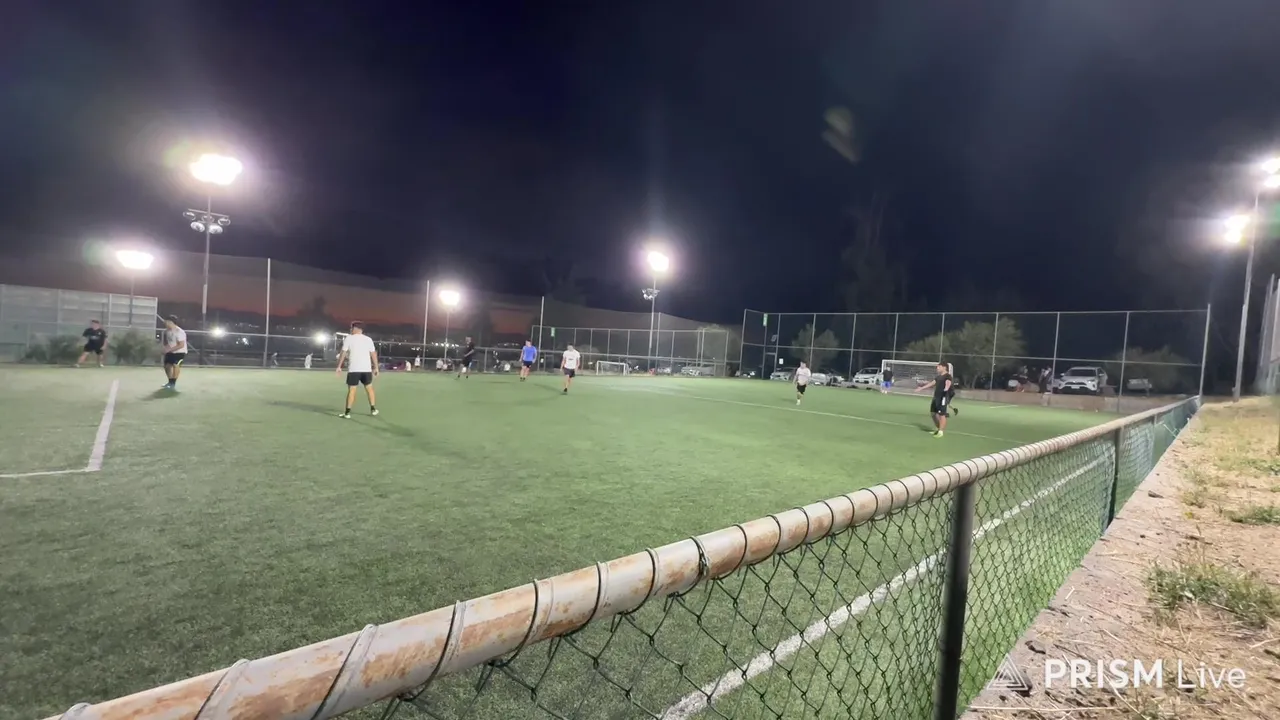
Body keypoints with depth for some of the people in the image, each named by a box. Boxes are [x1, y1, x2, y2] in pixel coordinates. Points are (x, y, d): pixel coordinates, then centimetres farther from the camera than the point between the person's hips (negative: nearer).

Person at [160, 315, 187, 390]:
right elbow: (166, 341, 19)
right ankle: (170, 382, 32)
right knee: (167, 365, 12)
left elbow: (181, 345, -26)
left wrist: (170, 349, -26)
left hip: (180, 352, -9)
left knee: (175, 365, -25)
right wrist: (166, 346, -2)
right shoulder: (167, 331, 3)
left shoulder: (179, 332, -23)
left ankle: (173, 384, -22)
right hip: (170, 352, 9)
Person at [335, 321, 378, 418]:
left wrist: (339, 366, 4)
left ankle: (347, 413, 1)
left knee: (351, 390, 1)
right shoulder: (368, 339, 6)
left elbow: (343, 353, -2)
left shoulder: (349, 338, 0)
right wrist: (376, 368, 10)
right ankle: (373, 409, 18)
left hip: (353, 369, -2)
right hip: (366, 369, 2)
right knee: (369, 388, 14)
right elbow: (373, 354, 4)